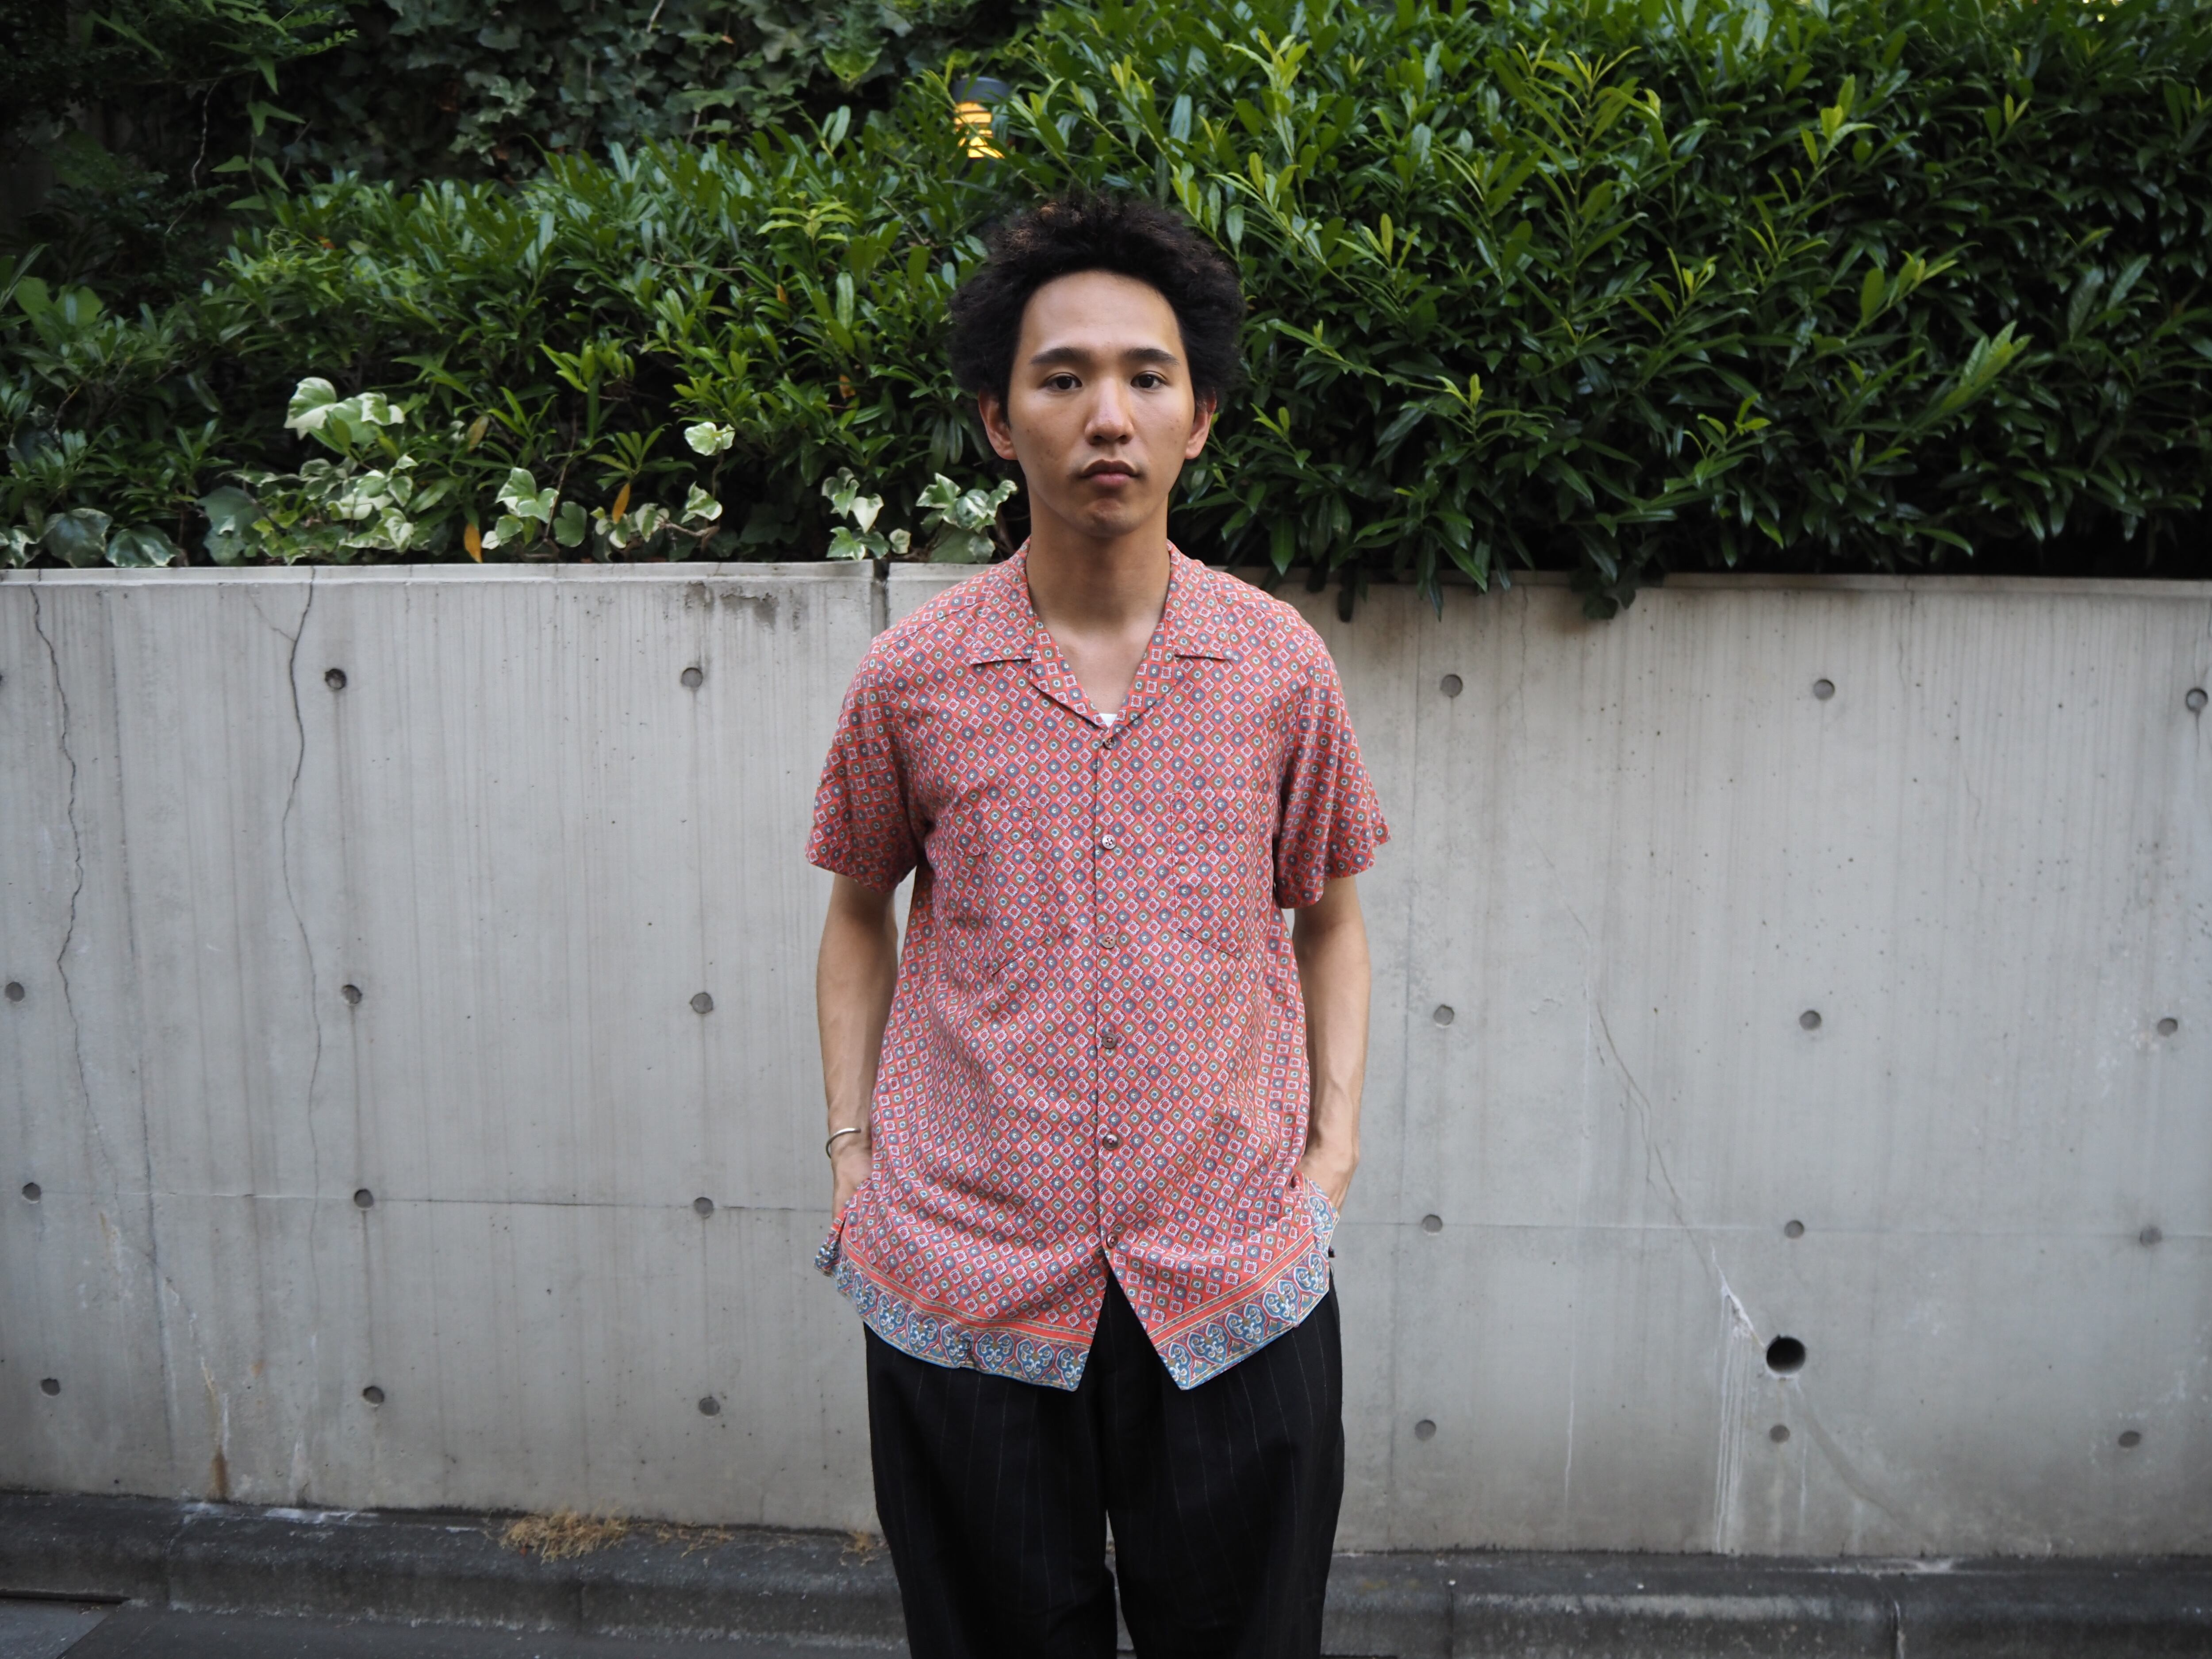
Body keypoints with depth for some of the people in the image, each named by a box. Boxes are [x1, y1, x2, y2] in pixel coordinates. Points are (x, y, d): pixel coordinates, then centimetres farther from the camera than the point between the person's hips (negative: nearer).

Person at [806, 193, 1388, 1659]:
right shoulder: (912, 679, -3)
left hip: (1237, 1283, 1)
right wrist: (851, 1150, 4)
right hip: (963, 1288, 0)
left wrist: (1335, 1142, 1)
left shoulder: (1282, 667, -1)